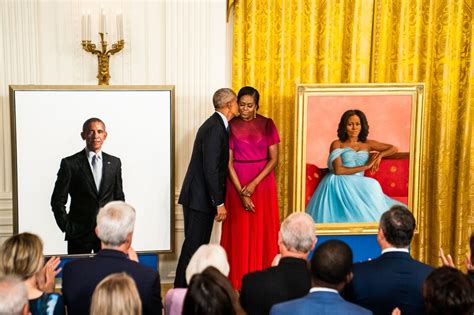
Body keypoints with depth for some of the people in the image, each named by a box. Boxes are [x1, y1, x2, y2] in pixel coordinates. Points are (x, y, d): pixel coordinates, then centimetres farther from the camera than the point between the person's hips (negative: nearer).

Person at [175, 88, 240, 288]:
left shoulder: (217, 125, 13)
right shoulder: (215, 128, -18)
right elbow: (210, 169, -23)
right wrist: (219, 203, -21)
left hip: (202, 196, 10)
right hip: (200, 198, -10)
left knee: (200, 246, 14)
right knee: (193, 246, -4)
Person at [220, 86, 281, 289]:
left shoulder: (267, 124, 1)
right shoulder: (231, 126, -1)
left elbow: (274, 159, -2)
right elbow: (228, 162, -4)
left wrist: (254, 183, -13)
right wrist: (241, 193, -12)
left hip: (263, 182, 1)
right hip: (237, 183, -1)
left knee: (262, 231, 3)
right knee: (239, 232, 2)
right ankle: (238, 280, 9)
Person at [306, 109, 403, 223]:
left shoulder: (367, 144, 18)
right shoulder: (337, 144, 7)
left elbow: (394, 149, 20)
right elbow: (338, 170, -8)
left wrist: (380, 155, -2)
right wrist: (365, 166, -7)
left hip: (358, 185, 3)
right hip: (339, 183, -3)